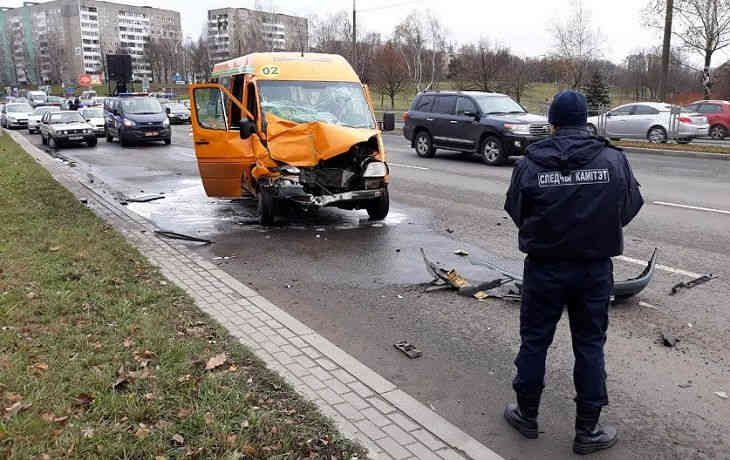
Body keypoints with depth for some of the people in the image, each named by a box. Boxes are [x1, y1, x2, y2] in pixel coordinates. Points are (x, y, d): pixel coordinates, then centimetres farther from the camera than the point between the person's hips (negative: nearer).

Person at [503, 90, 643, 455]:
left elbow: (515, 211, -1)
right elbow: (631, 206, 2)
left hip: (544, 267, -1)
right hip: (595, 269, 1)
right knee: (590, 346, 12)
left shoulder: (530, 163, -11)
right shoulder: (614, 160, -8)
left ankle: (527, 415, 28)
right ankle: (587, 430, 21)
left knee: (534, 340, 14)